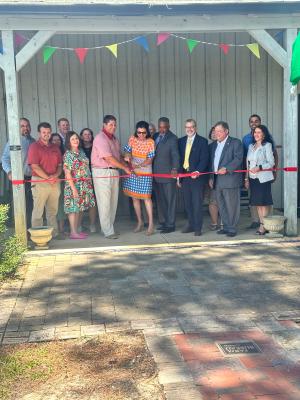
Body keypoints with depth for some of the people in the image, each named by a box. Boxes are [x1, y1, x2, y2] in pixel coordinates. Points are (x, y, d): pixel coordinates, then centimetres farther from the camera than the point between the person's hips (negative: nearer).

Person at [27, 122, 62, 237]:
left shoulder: (55, 148, 15)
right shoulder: (34, 147, -2)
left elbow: (60, 165, 13)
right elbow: (35, 166, -11)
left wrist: (55, 176, -8)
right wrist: (48, 178, -13)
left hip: (55, 182, 6)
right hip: (39, 182, -5)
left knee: (53, 210, 11)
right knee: (38, 211, -4)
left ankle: (54, 233, 18)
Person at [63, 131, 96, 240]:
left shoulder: (81, 152, 12)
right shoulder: (68, 154, -9)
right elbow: (67, 173, -13)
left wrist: (89, 184, 11)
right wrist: (73, 188, -19)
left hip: (84, 185, 7)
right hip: (74, 185, -7)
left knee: (78, 208, 11)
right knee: (73, 208, -3)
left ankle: (76, 230, 18)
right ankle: (73, 233, 2)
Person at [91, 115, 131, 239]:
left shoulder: (114, 139, 15)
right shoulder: (100, 138, -11)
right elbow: (109, 158, -17)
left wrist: (127, 166, 3)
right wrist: (125, 168, -11)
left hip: (114, 172, 8)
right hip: (102, 172, -8)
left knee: (113, 202, 9)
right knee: (104, 203, -5)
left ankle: (108, 228, 19)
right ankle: (108, 231, -1)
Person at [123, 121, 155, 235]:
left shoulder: (150, 142, -9)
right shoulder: (132, 139, 0)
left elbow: (149, 160, -10)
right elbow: (127, 151, 7)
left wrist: (138, 165, -23)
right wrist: (127, 157, -18)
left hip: (145, 173, -4)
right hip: (132, 173, 4)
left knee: (146, 197, -7)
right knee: (134, 197, 8)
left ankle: (150, 224, 0)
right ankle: (140, 222, 22)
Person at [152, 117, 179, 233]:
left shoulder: (172, 138, -6)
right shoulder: (155, 136, 13)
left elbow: (175, 155, -12)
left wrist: (175, 168, -26)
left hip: (168, 174, -7)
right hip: (156, 174, 7)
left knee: (170, 200, 0)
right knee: (160, 200, 13)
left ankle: (170, 225, 5)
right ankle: (163, 222, 23)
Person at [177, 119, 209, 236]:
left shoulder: (202, 141, -2)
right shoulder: (181, 141, 12)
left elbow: (204, 159, -8)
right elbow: (180, 159, 12)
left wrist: (197, 171, -20)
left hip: (197, 176, -5)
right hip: (184, 176, 5)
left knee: (197, 203, -2)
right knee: (187, 203, 11)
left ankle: (198, 228, 5)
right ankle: (191, 225, 22)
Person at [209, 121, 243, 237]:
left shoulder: (235, 142, -1)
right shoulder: (214, 145, 20)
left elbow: (238, 159, -11)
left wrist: (226, 169, -21)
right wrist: (211, 178, 14)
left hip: (230, 179, -7)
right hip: (217, 180, 7)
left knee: (231, 205, -4)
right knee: (221, 206, 10)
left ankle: (232, 228, 2)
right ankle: (226, 227, 19)